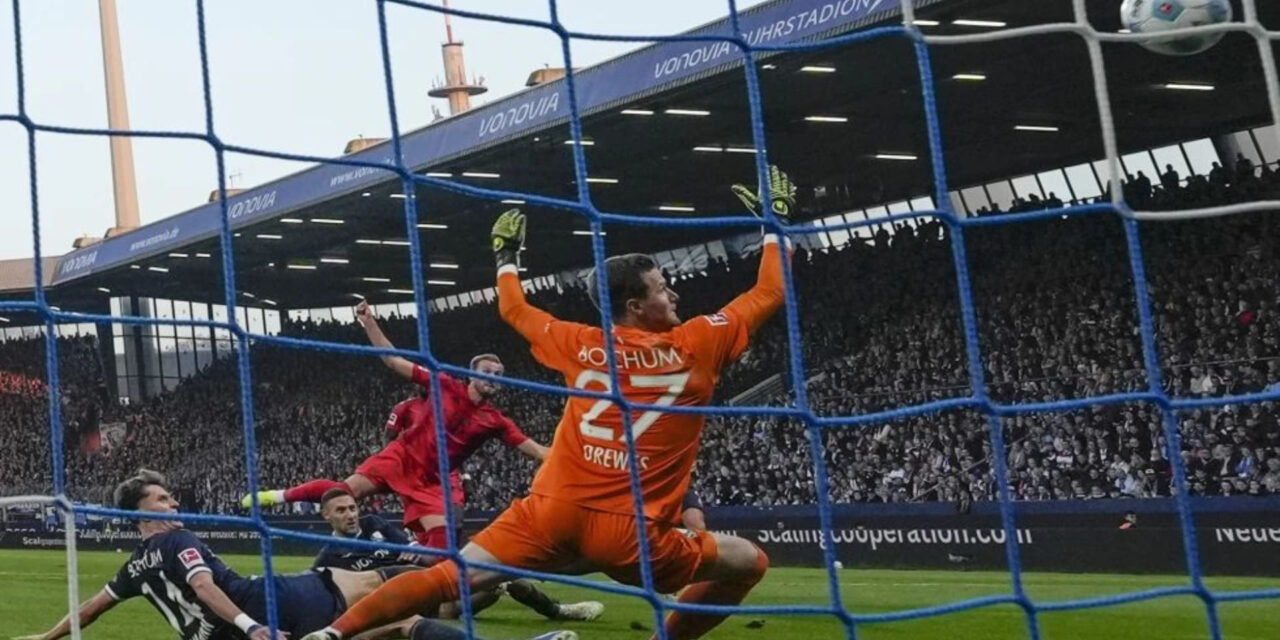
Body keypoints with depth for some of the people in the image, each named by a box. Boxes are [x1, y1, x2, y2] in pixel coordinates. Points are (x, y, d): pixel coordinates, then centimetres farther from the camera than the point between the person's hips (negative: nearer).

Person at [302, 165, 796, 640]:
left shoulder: (581, 344, 11)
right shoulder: (695, 346, 3)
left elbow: (512, 309, 28)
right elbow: (769, 293, 14)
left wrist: (507, 255, 45)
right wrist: (775, 219, 28)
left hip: (553, 513, 4)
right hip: (627, 532, -3)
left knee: (449, 578, 4)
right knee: (749, 563, 11)